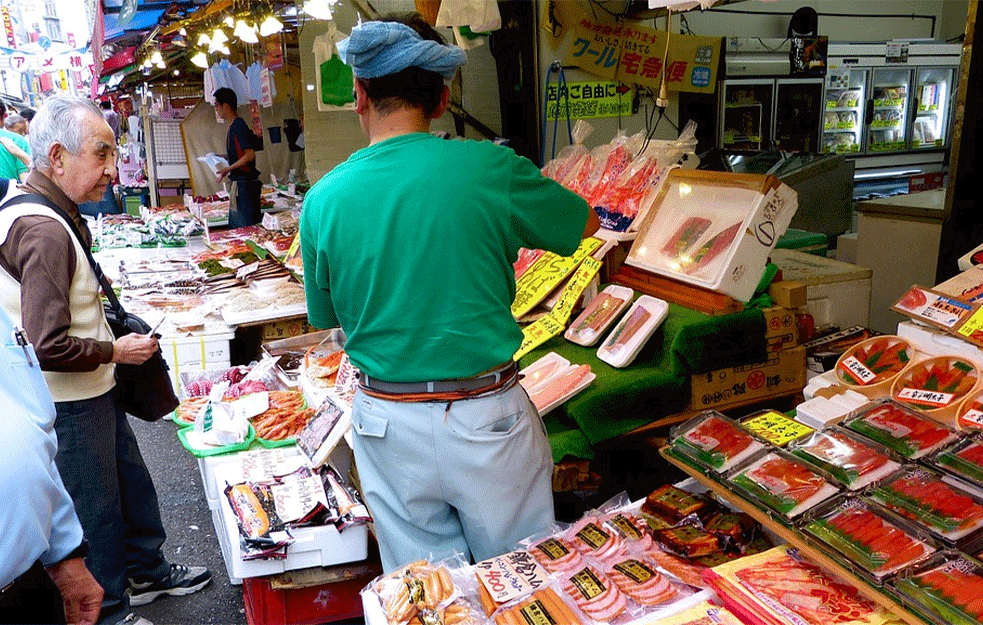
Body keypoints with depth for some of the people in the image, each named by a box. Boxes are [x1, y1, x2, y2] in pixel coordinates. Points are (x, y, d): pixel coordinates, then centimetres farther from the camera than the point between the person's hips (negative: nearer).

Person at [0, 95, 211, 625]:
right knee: (95, 509, 9)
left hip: (92, 390, 10)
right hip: (69, 405, -10)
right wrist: (116, 352, -16)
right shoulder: (43, 230, -27)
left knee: (131, 481, 23)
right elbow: (48, 348, -30)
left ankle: (147, 573, 42)